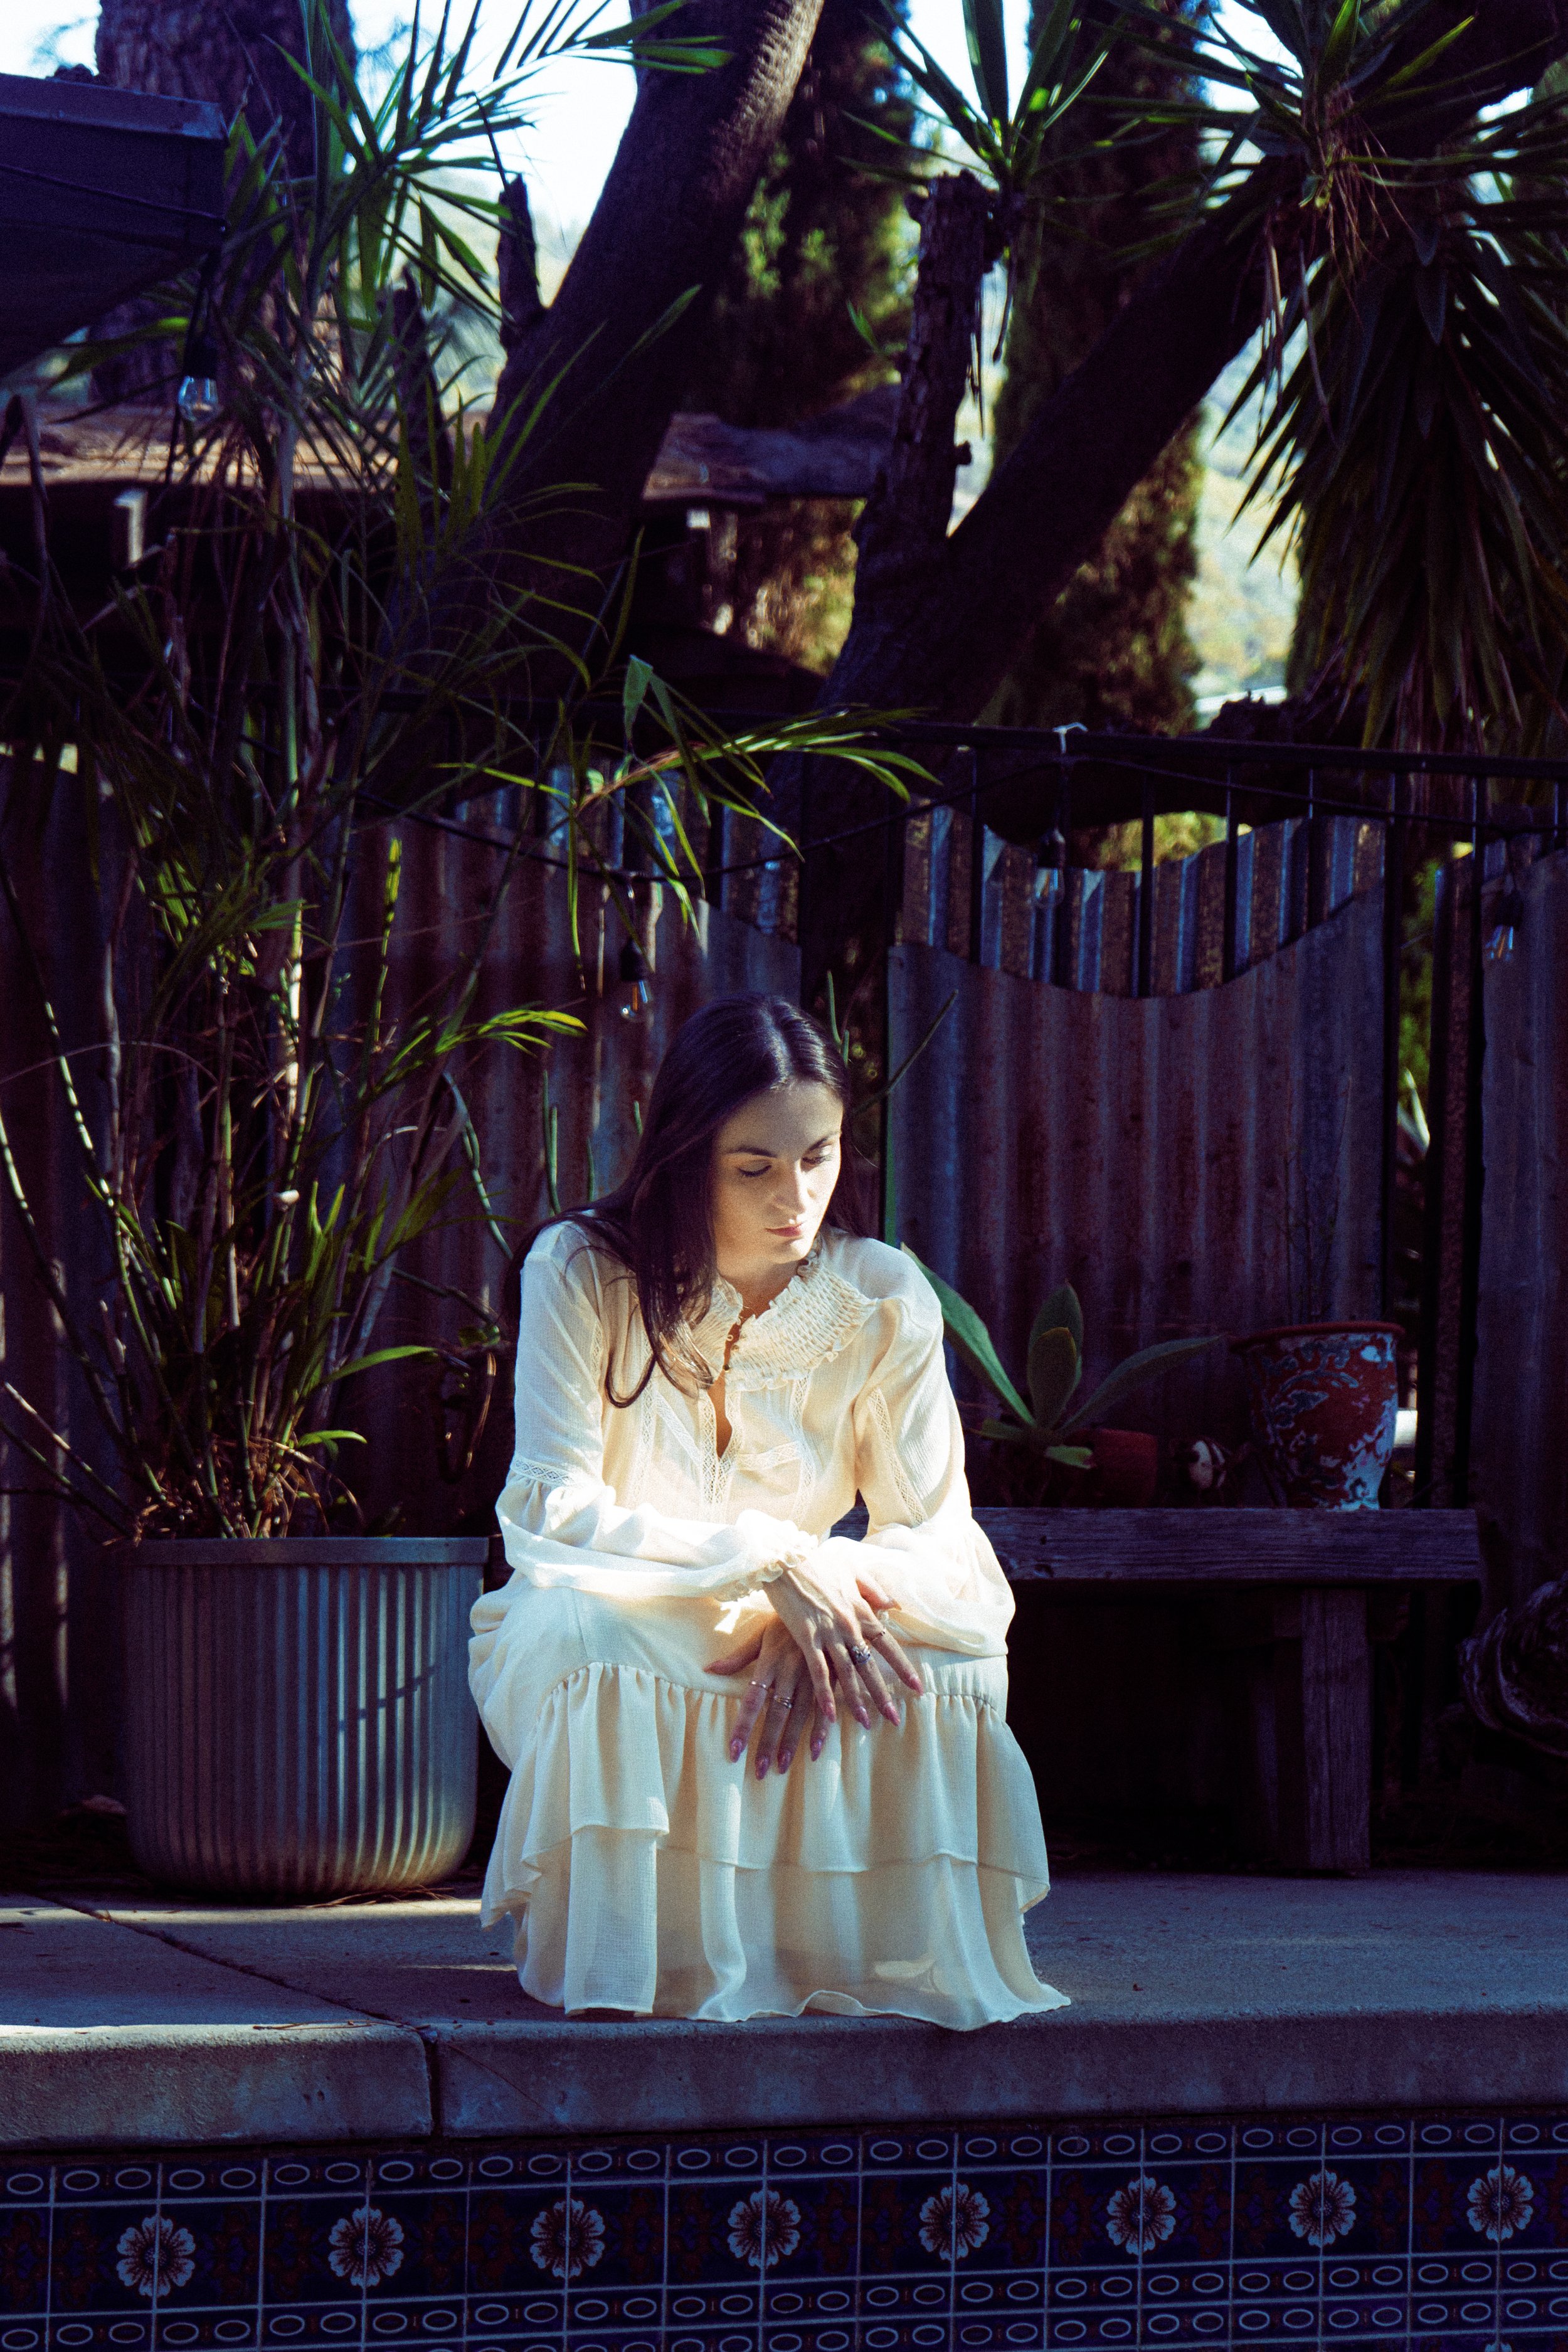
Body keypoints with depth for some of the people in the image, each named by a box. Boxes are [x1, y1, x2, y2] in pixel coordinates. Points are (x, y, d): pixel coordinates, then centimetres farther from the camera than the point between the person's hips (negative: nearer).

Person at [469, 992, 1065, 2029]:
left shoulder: (885, 1300, -8)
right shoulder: (583, 1273, -15)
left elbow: (945, 1539, -10)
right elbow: (547, 1511, -23)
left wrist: (808, 1614, -32)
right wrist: (770, 1557, -34)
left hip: (790, 1637, 2)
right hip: (605, 1668, -2)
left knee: (958, 1636, -29)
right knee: (582, 1622, -39)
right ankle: (617, 1970, -15)